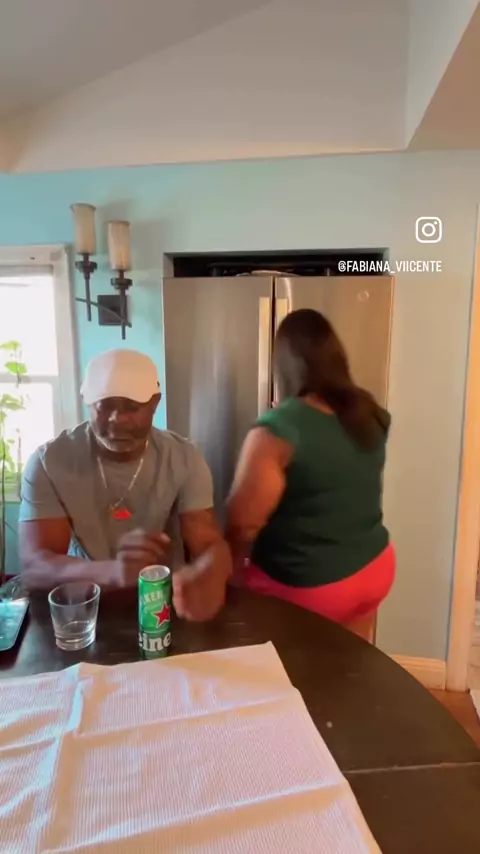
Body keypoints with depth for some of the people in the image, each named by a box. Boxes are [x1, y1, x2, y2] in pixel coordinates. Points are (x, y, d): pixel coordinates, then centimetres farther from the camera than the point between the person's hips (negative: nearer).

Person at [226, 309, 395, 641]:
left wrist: (233, 567, -2)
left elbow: (243, 522, -20)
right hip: (374, 567, 6)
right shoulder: (371, 414, -5)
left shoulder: (277, 430, -25)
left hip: (307, 588, -6)